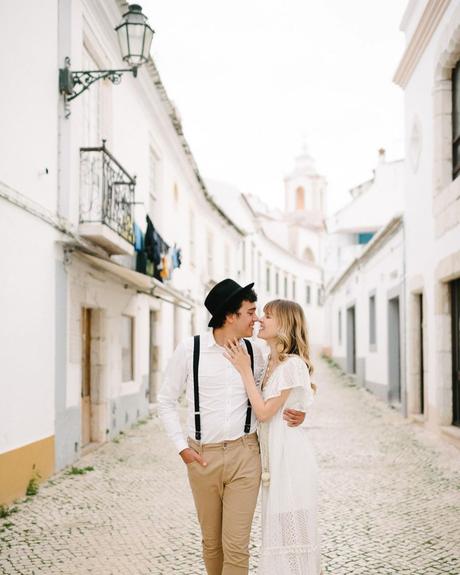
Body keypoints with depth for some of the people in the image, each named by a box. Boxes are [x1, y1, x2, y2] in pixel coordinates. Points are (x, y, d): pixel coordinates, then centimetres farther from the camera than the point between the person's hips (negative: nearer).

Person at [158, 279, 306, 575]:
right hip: (203, 456, 0)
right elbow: (166, 400, 4)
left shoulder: (254, 352, 2)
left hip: (244, 454, 1)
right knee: (211, 542, 13)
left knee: (236, 545, -3)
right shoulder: (190, 350, -5)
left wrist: (294, 412, -4)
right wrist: (182, 447, -2)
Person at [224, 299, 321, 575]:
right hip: (275, 457, 9)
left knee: (291, 529, -1)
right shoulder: (272, 363, 12)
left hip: (291, 457, -9)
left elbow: (264, 412, -16)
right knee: (279, 529, 14)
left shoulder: (292, 364, -16)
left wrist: (245, 369, -12)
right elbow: (262, 410, 11)